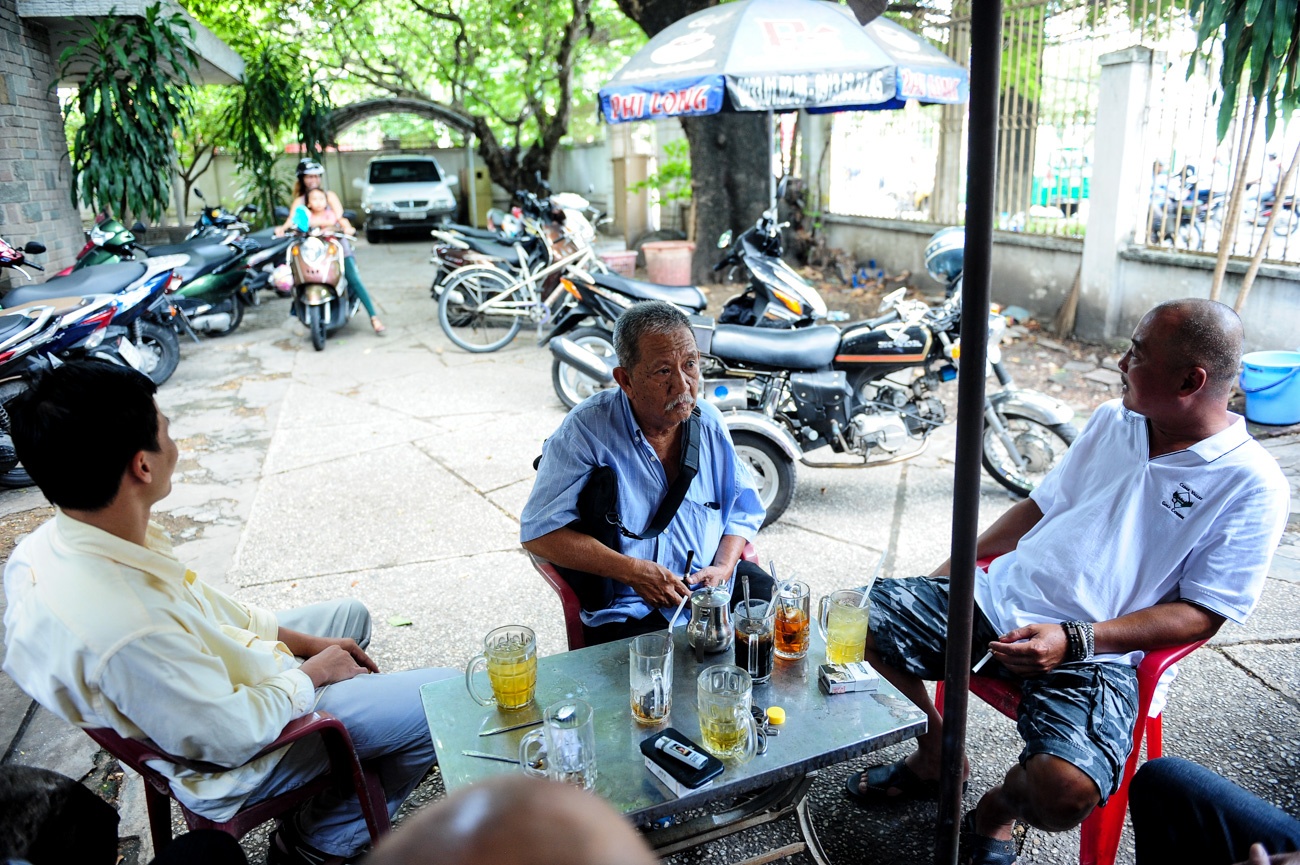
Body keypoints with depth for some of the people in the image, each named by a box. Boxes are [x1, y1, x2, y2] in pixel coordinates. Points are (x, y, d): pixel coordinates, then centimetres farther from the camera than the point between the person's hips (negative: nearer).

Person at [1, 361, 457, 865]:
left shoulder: (57, 541, -13)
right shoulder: (125, 632, -42)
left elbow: (197, 606, 2)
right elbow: (231, 738, -27)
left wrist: (301, 641, 2)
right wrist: (309, 675, -10)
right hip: (231, 766, -8)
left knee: (348, 615, 25)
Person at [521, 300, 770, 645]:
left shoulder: (708, 421, 4)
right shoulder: (587, 429, -12)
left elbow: (742, 509, 16)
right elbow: (538, 532, -14)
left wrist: (724, 568, -4)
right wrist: (633, 571, -20)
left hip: (712, 587, 6)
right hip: (628, 610, -5)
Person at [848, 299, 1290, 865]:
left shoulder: (1251, 485, -6)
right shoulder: (1112, 419, 12)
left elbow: (1201, 614, -10)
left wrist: (1075, 641, -21)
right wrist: (953, 568, 11)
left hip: (1095, 653, -5)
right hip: (999, 596, 6)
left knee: (1064, 791, -32)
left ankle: (995, 811, 8)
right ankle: (937, 755, 17)